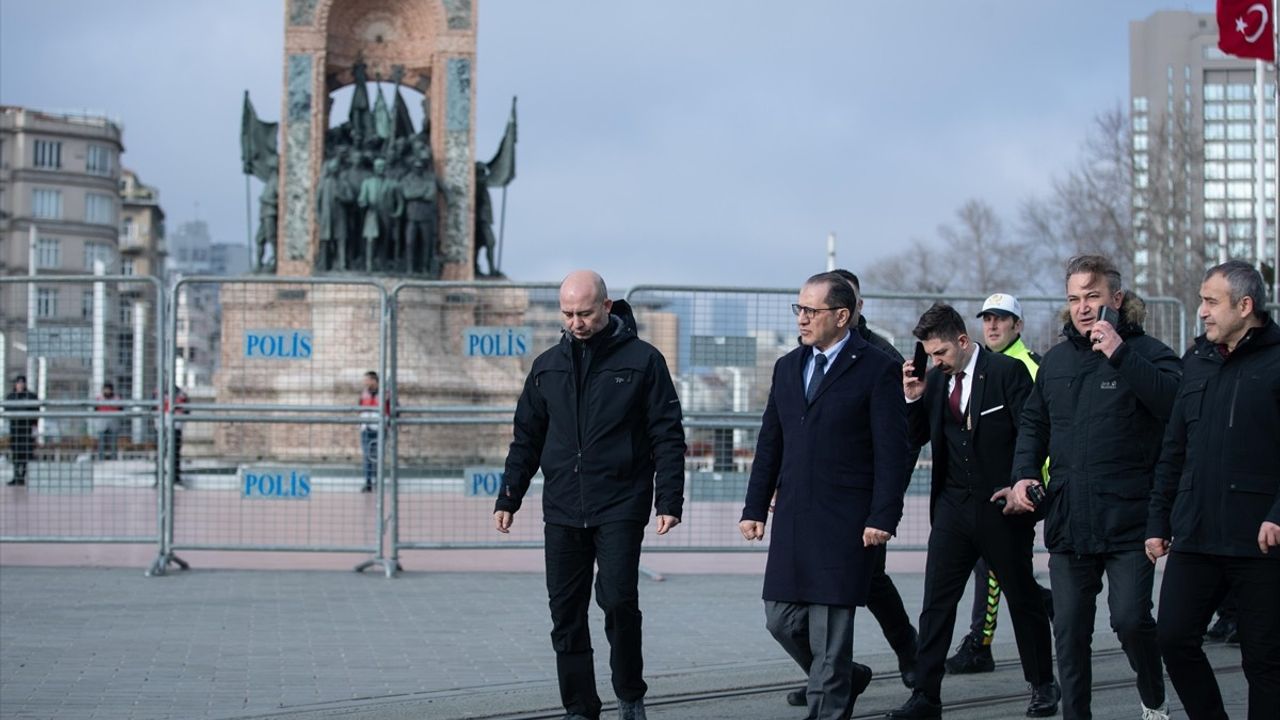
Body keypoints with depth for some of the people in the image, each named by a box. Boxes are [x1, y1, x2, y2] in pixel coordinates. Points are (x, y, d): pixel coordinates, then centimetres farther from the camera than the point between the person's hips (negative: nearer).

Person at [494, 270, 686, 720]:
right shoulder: (548, 366, 12)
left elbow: (667, 436, -1)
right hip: (562, 510, 4)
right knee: (566, 615, 3)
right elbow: (527, 438, 18)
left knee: (618, 600, -13)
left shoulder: (642, 360, 0)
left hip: (620, 506, -4)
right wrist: (508, 498, 13)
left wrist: (669, 501, -8)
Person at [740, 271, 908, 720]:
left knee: (830, 628, -4)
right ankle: (845, 680, 30)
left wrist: (882, 518, -15)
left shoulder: (877, 370, -5)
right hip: (792, 518, 6)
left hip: (844, 523, -6)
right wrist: (755, 508, 11)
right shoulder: (787, 367, 13)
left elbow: (892, 452, -8)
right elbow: (770, 444, 16)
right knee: (781, 620, 7)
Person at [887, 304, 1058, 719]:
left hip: (1001, 506, -4)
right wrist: (913, 398, -5)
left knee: (1024, 600, 10)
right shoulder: (936, 380, 7)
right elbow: (916, 438, 10)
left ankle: (1043, 686, 26)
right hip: (953, 507, 4)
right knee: (935, 603, -2)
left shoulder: (1006, 372, -9)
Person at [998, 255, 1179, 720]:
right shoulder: (1056, 361, 14)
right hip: (1068, 523, 5)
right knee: (1069, 630, 7)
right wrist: (1024, 474, 7)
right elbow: (1033, 424, 23)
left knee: (1131, 618, -9)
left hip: (1129, 520, -5)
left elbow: (1174, 403, -22)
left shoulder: (1146, 353, -3)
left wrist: (1120, 354, -25)